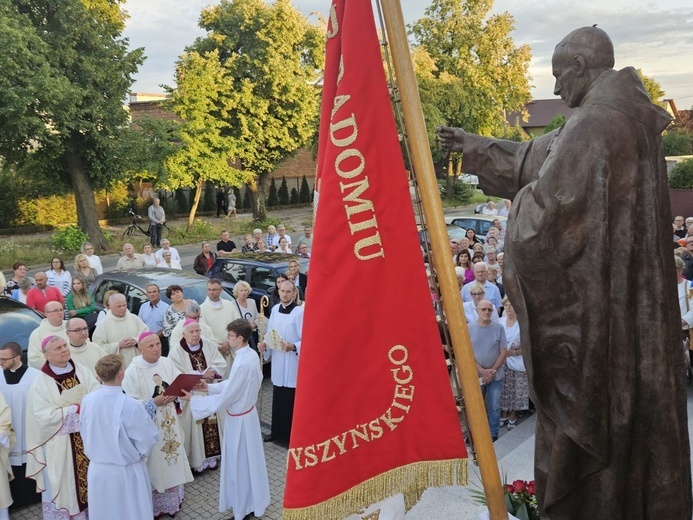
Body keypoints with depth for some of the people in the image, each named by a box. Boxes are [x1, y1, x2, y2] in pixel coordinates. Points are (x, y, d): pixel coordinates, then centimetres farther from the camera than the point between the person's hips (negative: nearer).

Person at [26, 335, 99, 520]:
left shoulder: (82, 370, -2)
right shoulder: (41, 382, -11)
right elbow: (43, 415, -18)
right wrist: (75, 409, -17)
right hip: (60, 442, -3)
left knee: (91, 476, 14)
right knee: (64, 483, 8)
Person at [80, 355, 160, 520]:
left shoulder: (87, 401, -12)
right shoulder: (131, 406, -28)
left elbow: (86, 435, 4)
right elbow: (149, 439, -18)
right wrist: (147, 416, -1)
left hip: (97, 469, 4)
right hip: (126, 472, -4)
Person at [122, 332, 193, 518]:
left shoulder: (167, 363, -2)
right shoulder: (132, 371, -15)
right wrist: (154, 403, -26)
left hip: (170, 425, 5)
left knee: (172, 463, 15)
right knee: (155, 466, 8)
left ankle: (173, 501, 33)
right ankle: (155, 506, 26)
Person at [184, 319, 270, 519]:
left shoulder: (243, 364, -31)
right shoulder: (250, 354, -2)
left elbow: (223, 399, -25)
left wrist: (193, 399, -16)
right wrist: (209, 387, 3)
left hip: (239, 419, -9)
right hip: (246, 413, 9)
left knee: (240, 464, 8)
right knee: (247, 460, 22)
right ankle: (251, 501, 40)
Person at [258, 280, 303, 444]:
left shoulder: (300, 312, -15)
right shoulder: (275, 309, 6)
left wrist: (293, 347, -31)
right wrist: (264, 345, -2)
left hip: (293, 363, -6)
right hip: (277, 360, 6)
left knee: (291, 401, 1)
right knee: (277, 399, 16)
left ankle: (291, 435, 14)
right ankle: (277, 431, 30)